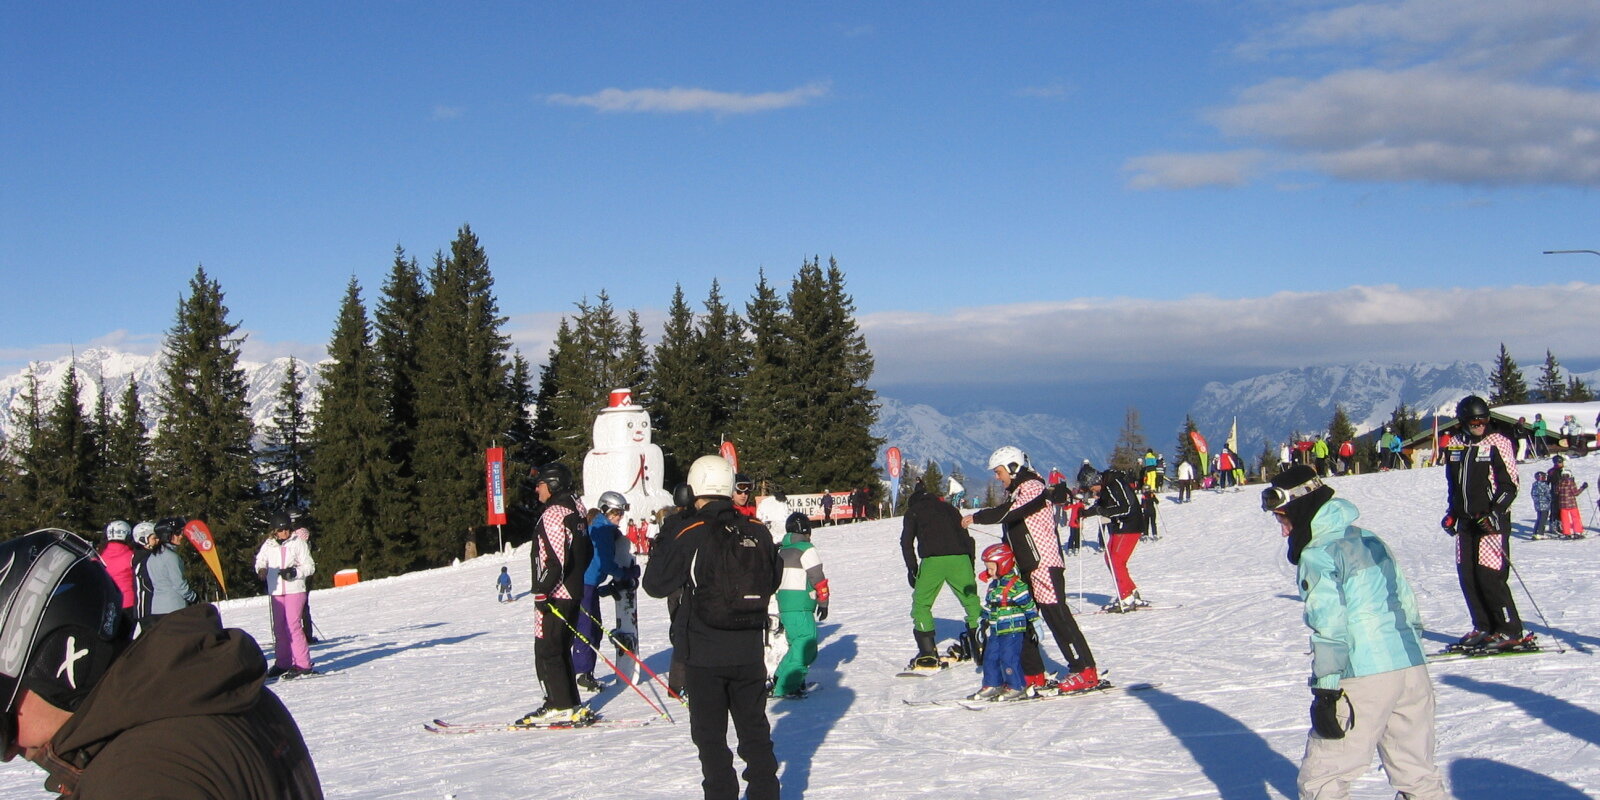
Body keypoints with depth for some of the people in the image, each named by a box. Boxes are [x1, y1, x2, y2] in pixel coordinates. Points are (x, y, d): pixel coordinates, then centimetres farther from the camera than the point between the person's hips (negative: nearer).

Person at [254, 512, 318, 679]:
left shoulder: (297, 543, -2)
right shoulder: (268, 545, 8)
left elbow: (309, 566, -1)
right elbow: (261, 559, 5)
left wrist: (294, 572, -19)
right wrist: (261, 569, -18)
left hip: (295, 589, -5)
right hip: (276, 591, 5)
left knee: (293, 625, -13)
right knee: (279, 627, 9)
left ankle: (303, 664, -11)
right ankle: (283, 663, 20)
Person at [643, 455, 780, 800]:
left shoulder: (687, 535, -14)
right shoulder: (757, 531, -2)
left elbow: (656, 585, -7)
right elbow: (772, 580, 12)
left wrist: (661, 545, 6)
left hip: (703, 653, -4)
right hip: (749, 651, 4)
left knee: (710, 734, 7)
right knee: (755, 728, 17)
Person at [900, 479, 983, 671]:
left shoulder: (913, 511, 18)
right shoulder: (948, 507, 28)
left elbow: (906, 541, 5)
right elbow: (966, 535, 21)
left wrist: (912, 568, 5)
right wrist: (970, 563, 20)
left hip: (932, 560, -3)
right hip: (959, 558, 3)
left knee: (921, 605, 7)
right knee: (971, 601, 16)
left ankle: (928, 656, -2)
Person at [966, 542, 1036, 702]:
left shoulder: (1017, 585, -14)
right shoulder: (993, 585, 14)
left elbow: (1029, 605, -12)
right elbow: (988, 606, 23)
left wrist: (1034, 623, -12)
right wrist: (984, 623, 25)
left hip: (1013, 630, -9)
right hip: (996, 631, 9)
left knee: (1009, 658, -9)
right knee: (990, 657, 10)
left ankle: (1016, 688, 2)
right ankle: (992, 686, 20)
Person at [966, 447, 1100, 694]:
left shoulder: (1032, 487, -11)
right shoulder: (1014, 492, 18)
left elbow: (1009, 513, -26)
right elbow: (1010, 534, 20)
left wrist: (977, 517, -17)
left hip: (1044, 563, -10)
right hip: (1024, 567, 10)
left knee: (1057, 616, -10)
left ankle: (1085, 672, -7)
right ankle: (1033, 675, 15)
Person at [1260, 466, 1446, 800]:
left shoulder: (1317, 556, -8)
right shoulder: (1370, 540, 16)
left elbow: (1329, 627, -15)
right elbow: (1407, 602, 19)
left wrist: (1325, 692, -14)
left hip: (1365, 677, -8)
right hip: (1412, 668, 8)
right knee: (1418, 773, 16)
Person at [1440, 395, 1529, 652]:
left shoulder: (1498, 443, -4)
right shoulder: (1455, 446, 12)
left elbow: (1510, 485, -7)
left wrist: (1494, 513, -18)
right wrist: (1451, 513, 16)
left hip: (1493, 520, -6)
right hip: (1466, 521, 6)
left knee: (1489, 575, -11)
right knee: (1466, 575, 4)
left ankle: (1511, 631, -2)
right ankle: (1483, 628, 15)